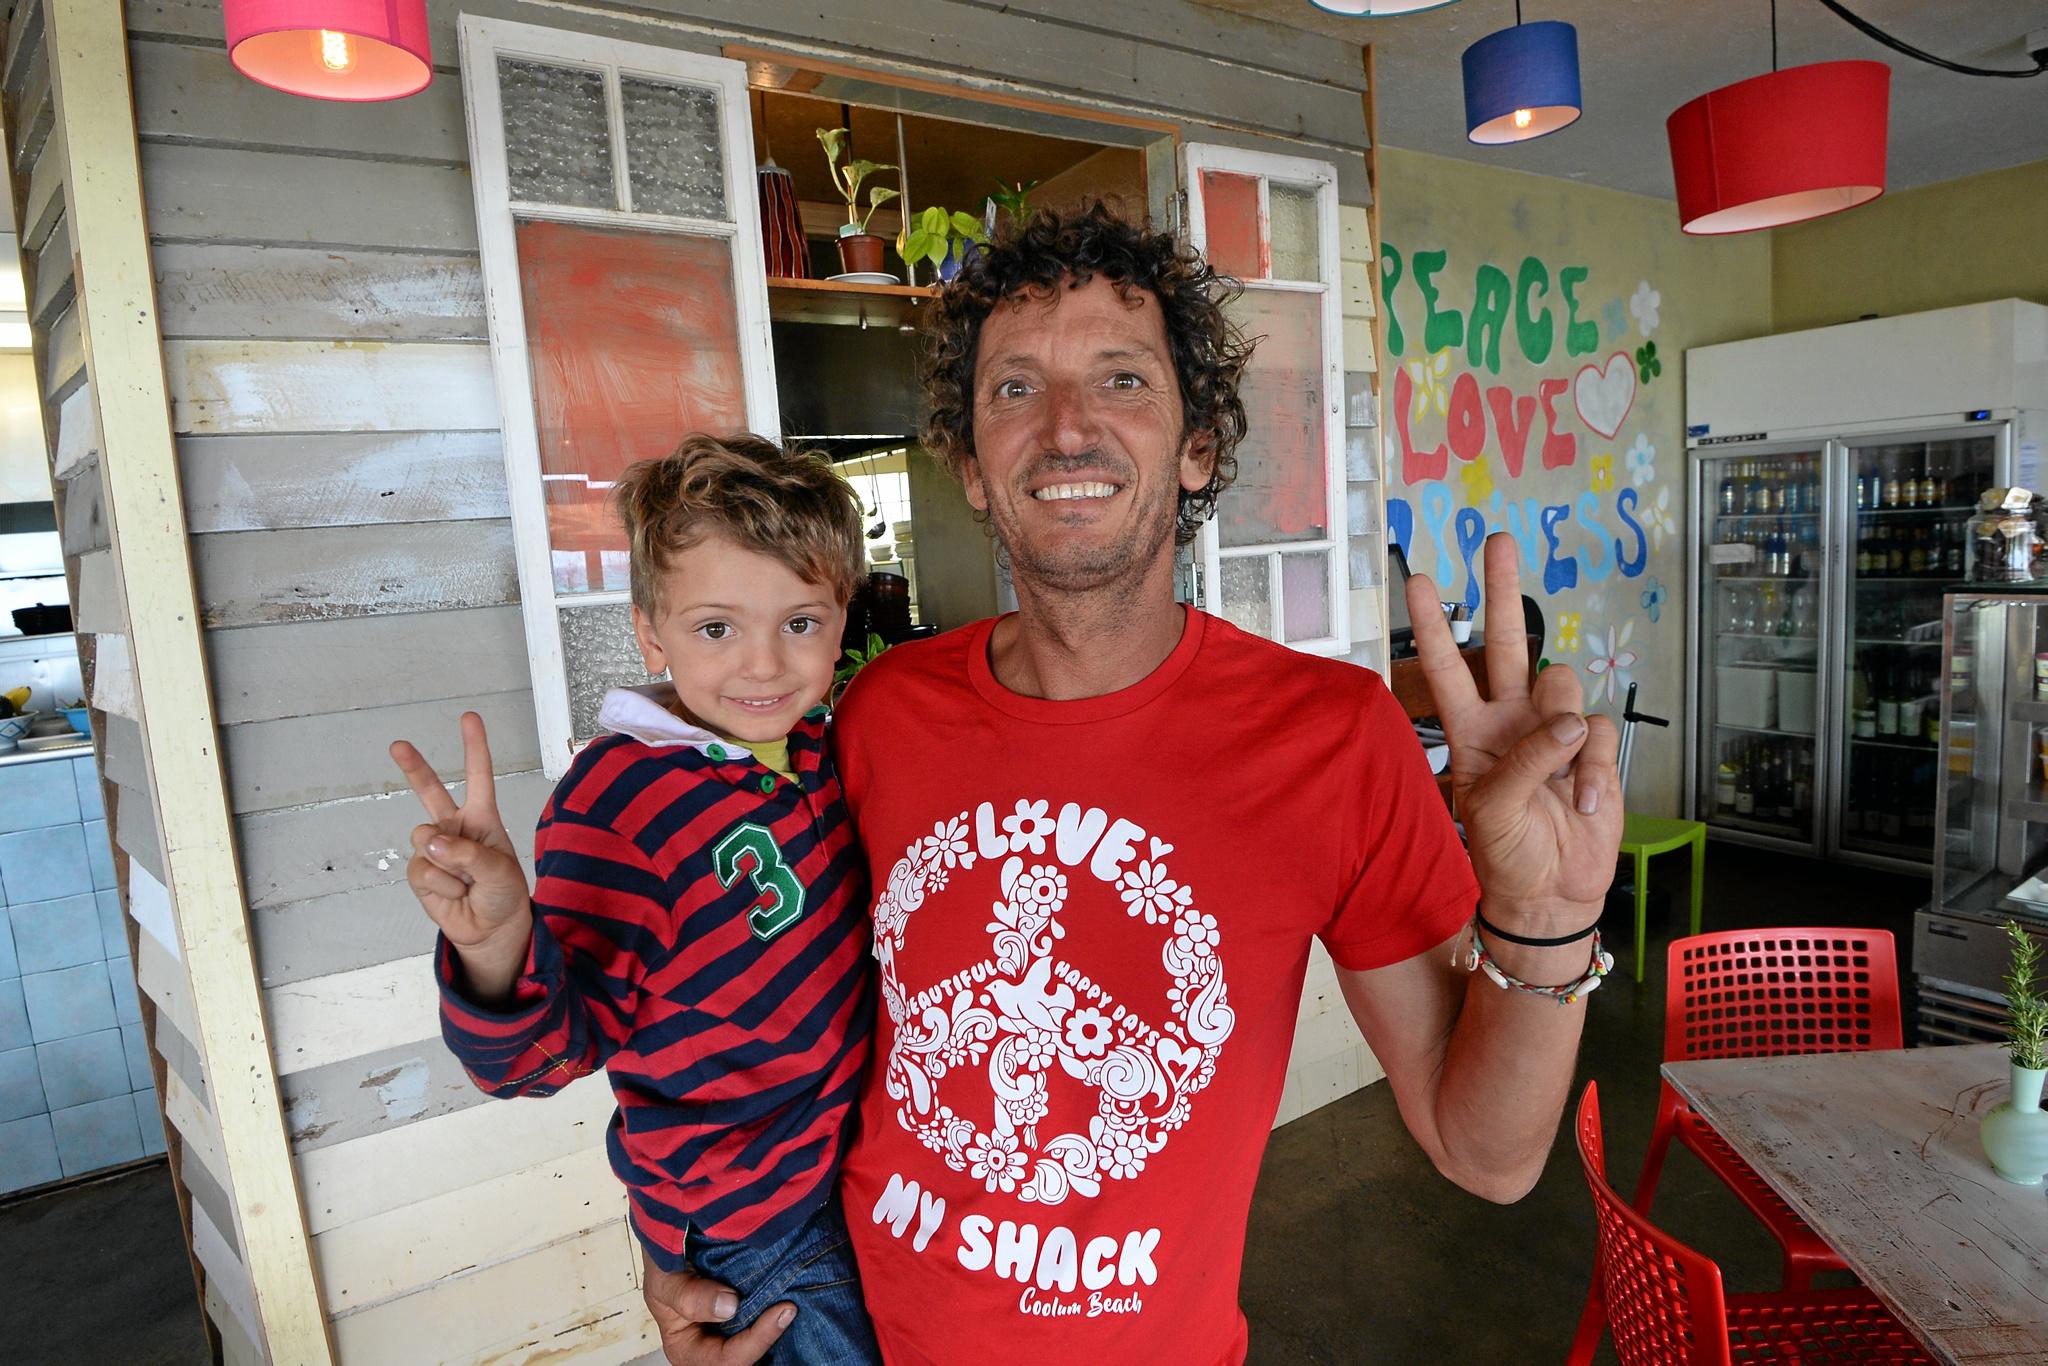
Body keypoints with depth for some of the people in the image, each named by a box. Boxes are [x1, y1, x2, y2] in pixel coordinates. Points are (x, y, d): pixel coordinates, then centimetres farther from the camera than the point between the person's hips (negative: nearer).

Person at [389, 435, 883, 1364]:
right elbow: (562, 1043, -23)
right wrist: (496, 947, -43)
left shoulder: (817, 749, -4)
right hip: (746, 1211, -7)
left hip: (861, 1152, 7)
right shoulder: (616, 803, -25)